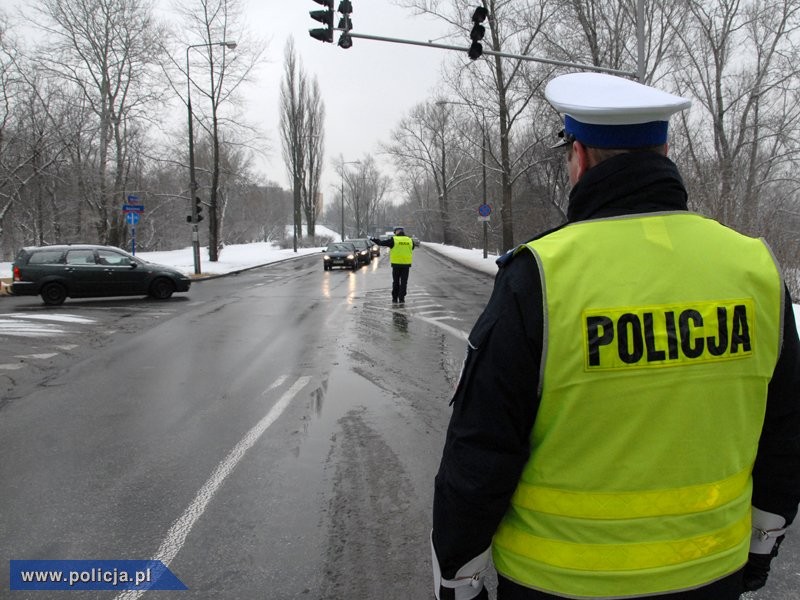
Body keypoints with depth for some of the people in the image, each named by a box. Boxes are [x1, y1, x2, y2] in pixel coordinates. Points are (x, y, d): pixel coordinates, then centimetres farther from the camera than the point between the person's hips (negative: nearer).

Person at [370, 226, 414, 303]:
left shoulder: (393, 240, -6)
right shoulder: (410, 240, 4)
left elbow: (381, 243, -1)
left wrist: (373, 239, 15)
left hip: (396, 264, -2)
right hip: (406, 263, 2)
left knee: (396, 282, 10)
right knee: (403, 282, 6)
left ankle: (395, 299, 12)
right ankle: (401, 299, 3)